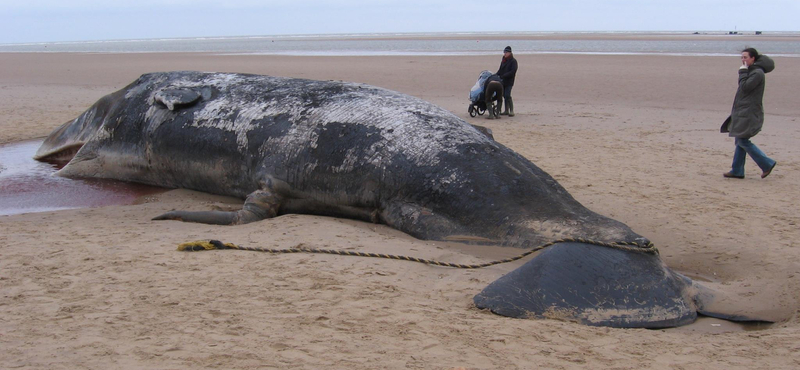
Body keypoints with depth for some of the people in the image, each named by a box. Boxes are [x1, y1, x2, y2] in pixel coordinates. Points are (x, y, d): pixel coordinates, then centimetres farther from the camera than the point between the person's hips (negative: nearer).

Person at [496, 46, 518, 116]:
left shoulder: (513, 61, -8)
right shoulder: (503, 60, 16)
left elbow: (513, 71, -16)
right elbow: (500, 70, 21)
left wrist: (503, 76, -21)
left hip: (509, 81, -8)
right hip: (503, 81, 8)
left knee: (507, 95, -15)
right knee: (504, 95, 9)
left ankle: (511, 111, -11)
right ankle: (506, 111, 16)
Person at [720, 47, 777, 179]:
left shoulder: (757, 73, -13)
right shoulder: (750, 71, 17)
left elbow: (745, 87, -19)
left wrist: (743, 72, -12)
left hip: (749, 113, -10)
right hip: (743, 112, 10)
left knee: (743, 141, -10)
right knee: (739, 141, 9)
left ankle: (767, 163, -4)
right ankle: (737, 171, 11)